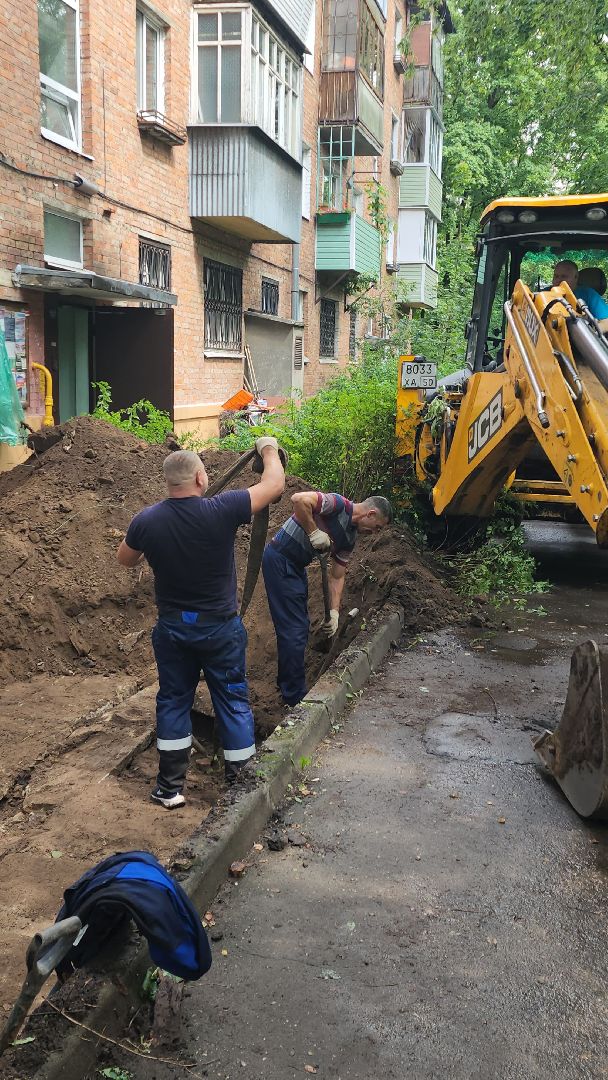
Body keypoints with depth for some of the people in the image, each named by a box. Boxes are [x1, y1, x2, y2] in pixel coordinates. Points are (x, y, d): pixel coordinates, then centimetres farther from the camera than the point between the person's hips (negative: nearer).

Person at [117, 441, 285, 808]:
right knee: (234, 700, 12)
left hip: (172, 627, 2)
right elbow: (275, 485, -9)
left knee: (173, 699, 16)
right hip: (220, 627, -2)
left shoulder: (147, 521, -12)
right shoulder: (221, 511, -21)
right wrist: (270, 449, 8)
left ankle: (170, 787, 23)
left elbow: (125, 559, 9)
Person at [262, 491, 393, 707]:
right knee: (294, 629, -6)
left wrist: (335, 612, 4)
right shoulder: (339, 505, -16)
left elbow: (336, 576, 12)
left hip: (296, 565, 10)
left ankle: (287, 682, 34)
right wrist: (314, 532, -24)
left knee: (300, 626, 18)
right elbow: (299, 499, -31)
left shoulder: (349, 537, 10)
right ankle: (295, 697, 4)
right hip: (279, 559, -10)